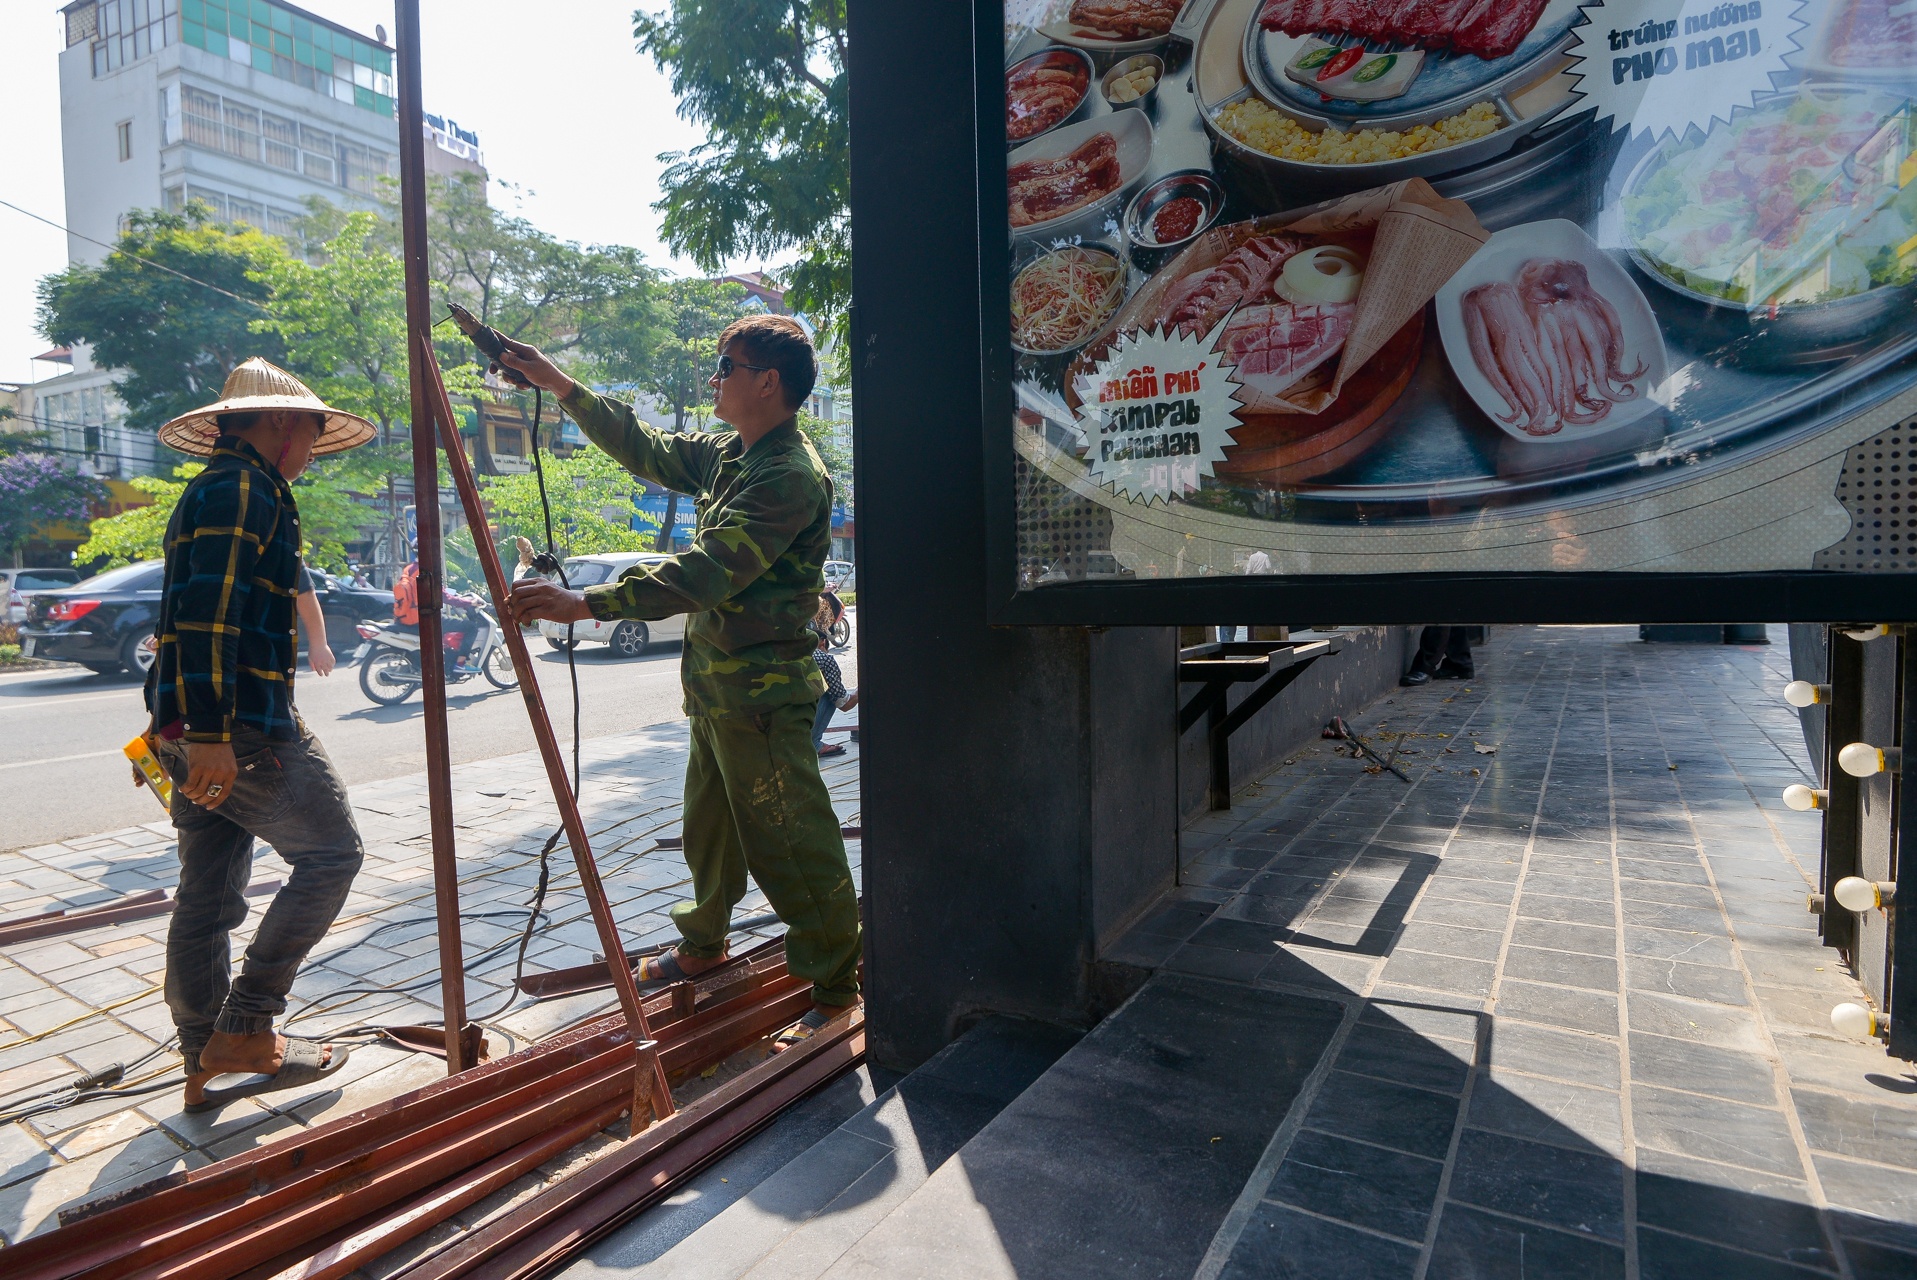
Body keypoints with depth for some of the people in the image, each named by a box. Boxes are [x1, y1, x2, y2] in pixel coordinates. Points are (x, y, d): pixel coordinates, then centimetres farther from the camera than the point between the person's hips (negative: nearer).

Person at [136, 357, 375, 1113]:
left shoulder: (217, 488, 22)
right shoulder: (243, 488, -10)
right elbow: (208, 613, -21)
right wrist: (211, 732, -26)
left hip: (199, 729, 10)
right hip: (242, 726, -10)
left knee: (208, 896, 12)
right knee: (330, 852, -2)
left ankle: (205, 1067, 20)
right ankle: (245, 1027, 1)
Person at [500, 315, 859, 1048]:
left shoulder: (790, 476, -21)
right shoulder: (726, 453, 11)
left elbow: (704, 571, -28)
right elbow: (649, 450, 24)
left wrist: (585, 604, -32)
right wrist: (561, 387, 22)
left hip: (763, 692, -10)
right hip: (716, 685, 10)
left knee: (790, 843, -2)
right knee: (710, 823, 24)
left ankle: (834, 988, 13)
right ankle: (703, 942, 44)